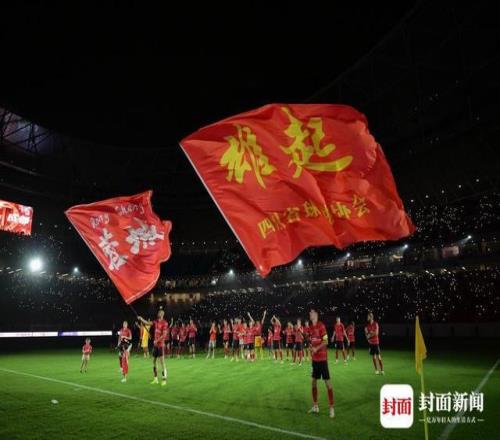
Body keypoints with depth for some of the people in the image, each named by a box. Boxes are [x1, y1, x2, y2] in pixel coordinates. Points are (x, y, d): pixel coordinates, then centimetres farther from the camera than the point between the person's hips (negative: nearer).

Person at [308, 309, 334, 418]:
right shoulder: (310, 327, 10)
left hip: (322, 358, -8)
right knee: (313, 381, 12)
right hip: (314, 358, 8)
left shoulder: (321, 326, -13)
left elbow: (326, 341, -16)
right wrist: (311, 350, 9)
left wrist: (316, 348, -25)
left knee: (327, 382, -3)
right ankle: (315, 406, 23)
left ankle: (331, 408, 2)